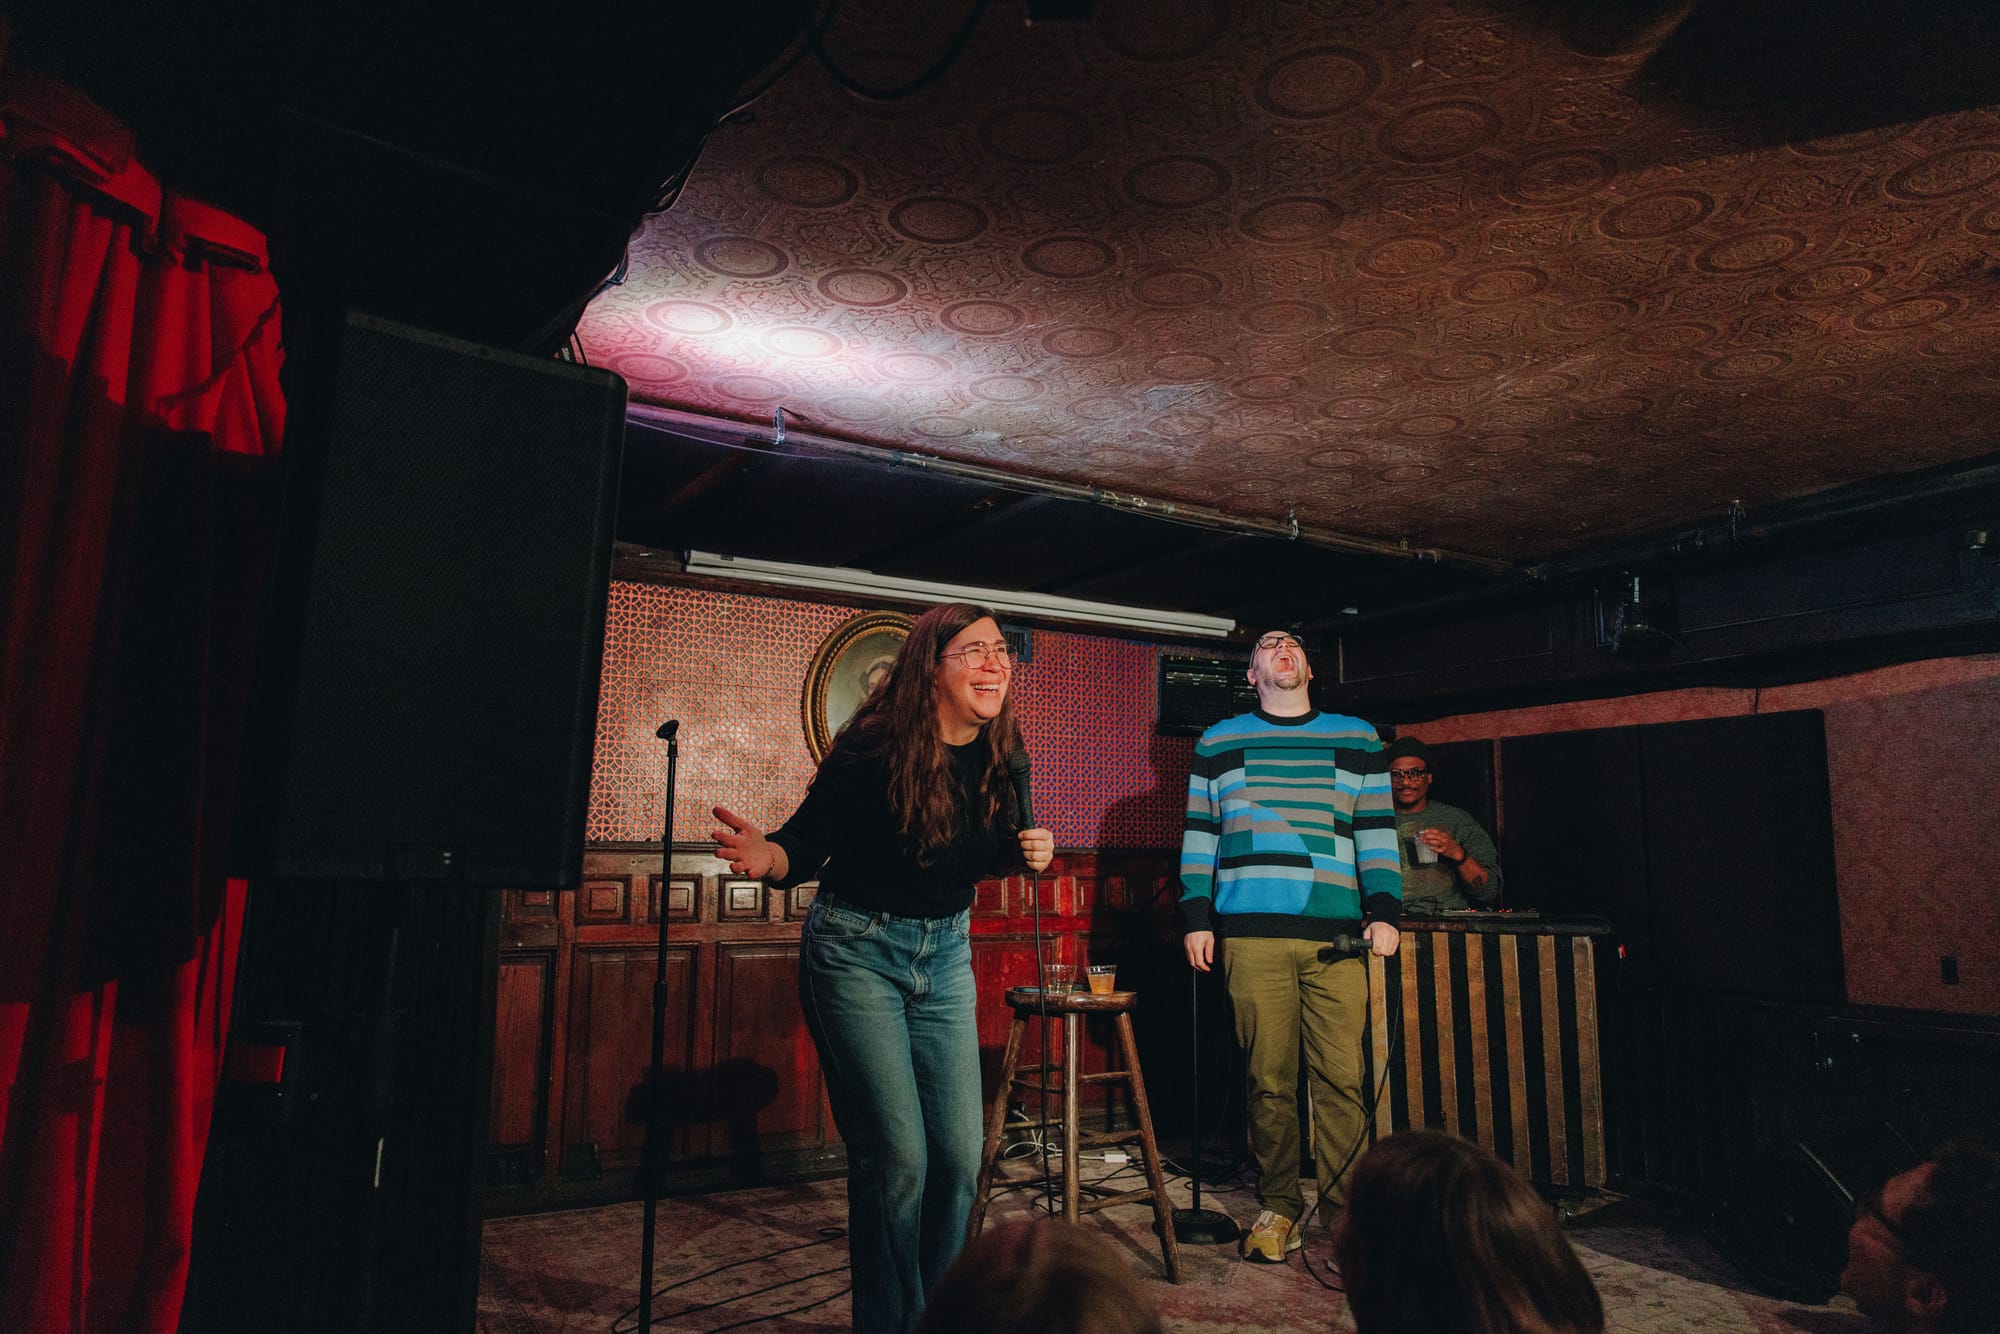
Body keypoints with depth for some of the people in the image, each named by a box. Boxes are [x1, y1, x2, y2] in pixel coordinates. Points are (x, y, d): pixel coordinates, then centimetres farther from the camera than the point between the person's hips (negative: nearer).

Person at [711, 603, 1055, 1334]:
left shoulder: (997, 755, -3)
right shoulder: (874, 745, -19)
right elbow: (805, 847, -14)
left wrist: (1023, 850, -8)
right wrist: (766, 857, -36)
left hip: (946, 952, 6)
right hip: (856, 950, -5)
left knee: (960, 1151, 6)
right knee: (897, 1156, -7)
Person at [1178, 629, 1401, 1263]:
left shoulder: (1357, 740, 16)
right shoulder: (1219, 743, 14)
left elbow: (1377, 830, 12)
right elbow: (1199, 835, 12)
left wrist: (1384, 911, 2)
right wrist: (1196, 917, 5)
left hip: (1338, 936, 1)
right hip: (1252, 935, 0)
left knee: (1340, 1076, -2)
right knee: (1269, 1077, 2)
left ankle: (1341, 1207, 9)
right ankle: (1279, 1207, 13)